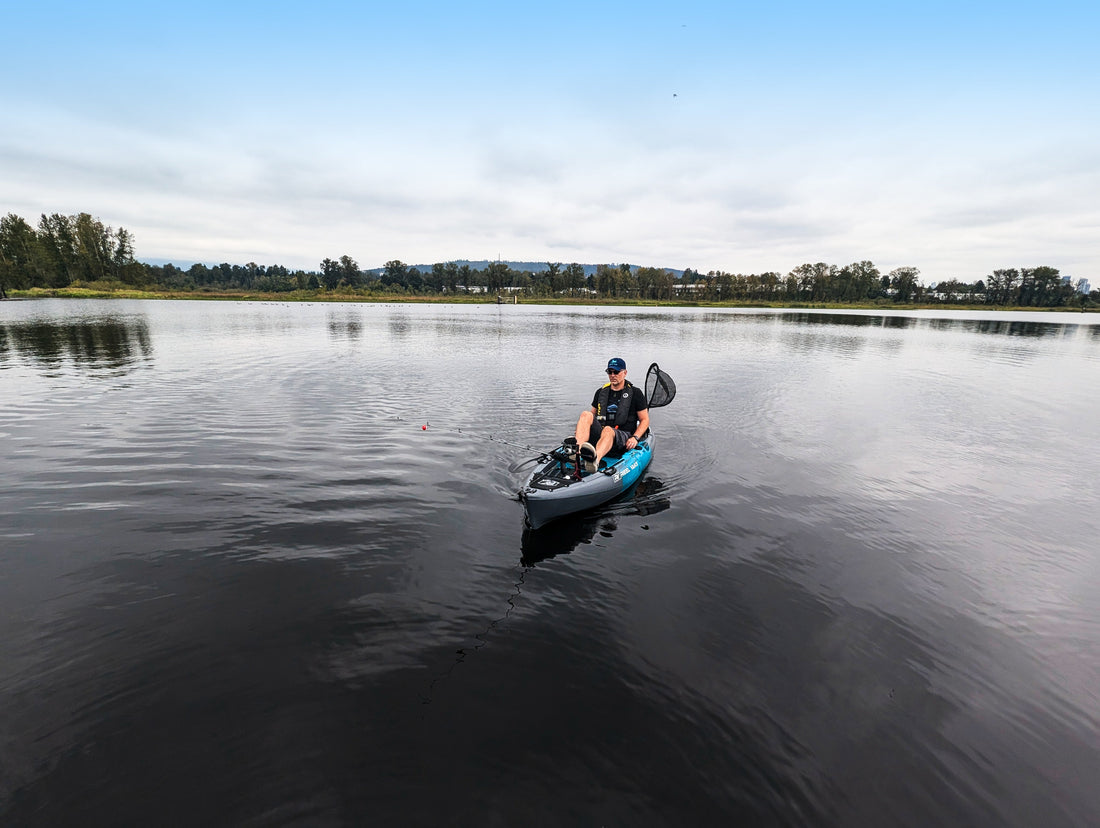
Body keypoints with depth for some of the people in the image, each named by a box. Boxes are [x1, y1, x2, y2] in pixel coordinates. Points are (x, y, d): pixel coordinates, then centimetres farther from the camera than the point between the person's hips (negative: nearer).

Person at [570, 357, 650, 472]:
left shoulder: (635, 393, 9)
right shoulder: (601, 392, 20)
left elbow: (645, 420, 8)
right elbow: (593, 414, 26)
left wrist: (635, 438, -10)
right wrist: (583, 430, 5)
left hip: (623, 437, -4)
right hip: (600, 434, 4)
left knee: (608, 430, -40)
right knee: (585, 414, -26)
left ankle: (595, 460, -73)